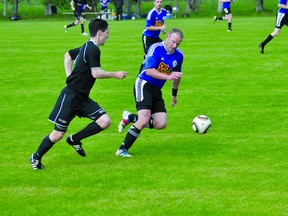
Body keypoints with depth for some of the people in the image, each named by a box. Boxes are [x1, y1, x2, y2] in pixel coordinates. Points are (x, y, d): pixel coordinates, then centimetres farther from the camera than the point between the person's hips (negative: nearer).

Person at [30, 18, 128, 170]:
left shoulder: (86, 47, 13)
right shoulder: (93, 49, -16)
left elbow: (68, 55, 28)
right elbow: (96, 73, -23)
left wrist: (70, 76, 18)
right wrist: (115, 75, -11)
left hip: (82, 98, 9)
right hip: (70, 96, -9)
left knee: (105, 121, -6)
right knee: (58, 134, -2)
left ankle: (74, 140, 8)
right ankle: (36, 158, 17)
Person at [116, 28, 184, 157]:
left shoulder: (179, 55, 6)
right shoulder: (156, 48, -14)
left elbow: (177, 75, 24)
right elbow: (149, 70, -23)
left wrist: (174, 94, 31)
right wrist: (168, 77, -32)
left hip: (156, 91, 7)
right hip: (144, 85, -7)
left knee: (161, 124, -6)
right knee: (145, 118, -25)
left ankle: (129, 118, 15)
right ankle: (122, 149, -14)